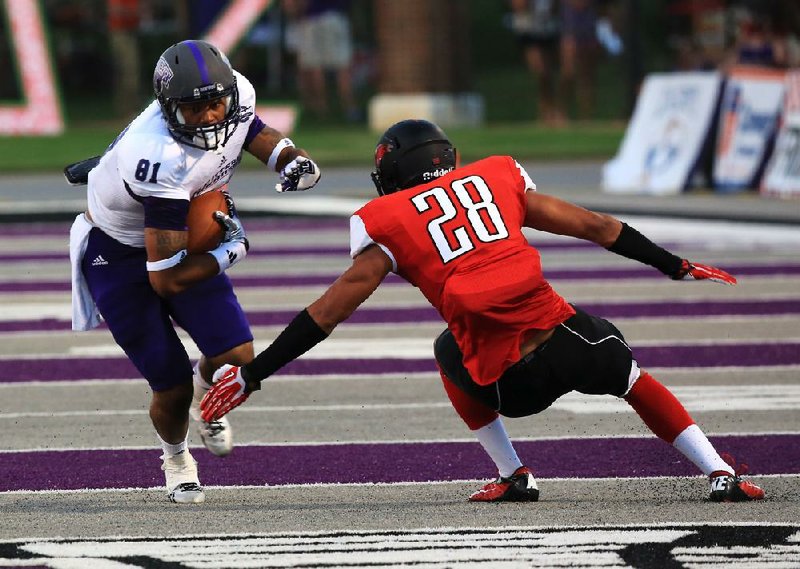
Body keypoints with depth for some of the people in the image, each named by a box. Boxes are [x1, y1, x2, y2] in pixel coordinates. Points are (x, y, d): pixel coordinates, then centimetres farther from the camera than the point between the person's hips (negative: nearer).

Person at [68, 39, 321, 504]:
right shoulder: (160, 156, -40)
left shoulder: (238, 94, -20)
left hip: (182, 238, 6)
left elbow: (257, 133, 8)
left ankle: (205, 396, 29)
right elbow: (165, 278, -35)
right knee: (172, 387, -2)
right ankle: (176, 457, 33)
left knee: (237, 358, -9)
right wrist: (231, 251, -19)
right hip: (118, 256, -6)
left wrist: (292, 160, -14)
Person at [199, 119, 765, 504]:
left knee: (450, 352, 32)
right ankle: (720, 473, 19)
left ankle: (514, 477, 26)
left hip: (509, 380, -2)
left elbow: (327, 313, 6)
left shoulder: (388, 225, 9)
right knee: (633, 377, 31)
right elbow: (597, 227, 23)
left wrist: (251, 375, 11)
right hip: (567, 337, 2)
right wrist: (676, 266, 34)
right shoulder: (497, 177, 18)